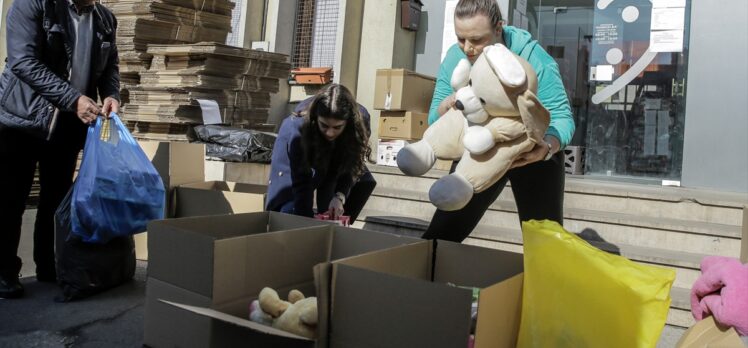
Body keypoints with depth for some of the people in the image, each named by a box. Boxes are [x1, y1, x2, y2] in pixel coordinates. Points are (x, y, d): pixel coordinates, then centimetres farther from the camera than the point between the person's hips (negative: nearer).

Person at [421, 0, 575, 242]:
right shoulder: (454, 58, -13)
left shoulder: (532, 57, -24)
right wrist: (445, 108, -32)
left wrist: (547, 148, -48)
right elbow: (435, 121, -8)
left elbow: (561, 116, -26)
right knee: (441, 235, 0)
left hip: (532, 152, -2)